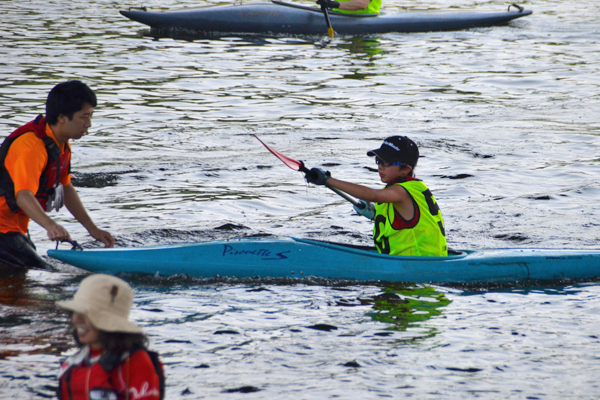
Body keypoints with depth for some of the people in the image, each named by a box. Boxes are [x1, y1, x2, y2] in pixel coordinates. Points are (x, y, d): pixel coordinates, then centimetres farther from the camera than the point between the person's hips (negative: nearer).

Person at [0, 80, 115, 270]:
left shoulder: (61, 144, 6)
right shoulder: (31, 146, -26)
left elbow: (65, 187, 18)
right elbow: (23, 196, -39)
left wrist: (92, 229, 16)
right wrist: (50, 226, -56)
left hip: (18, 228, 10)